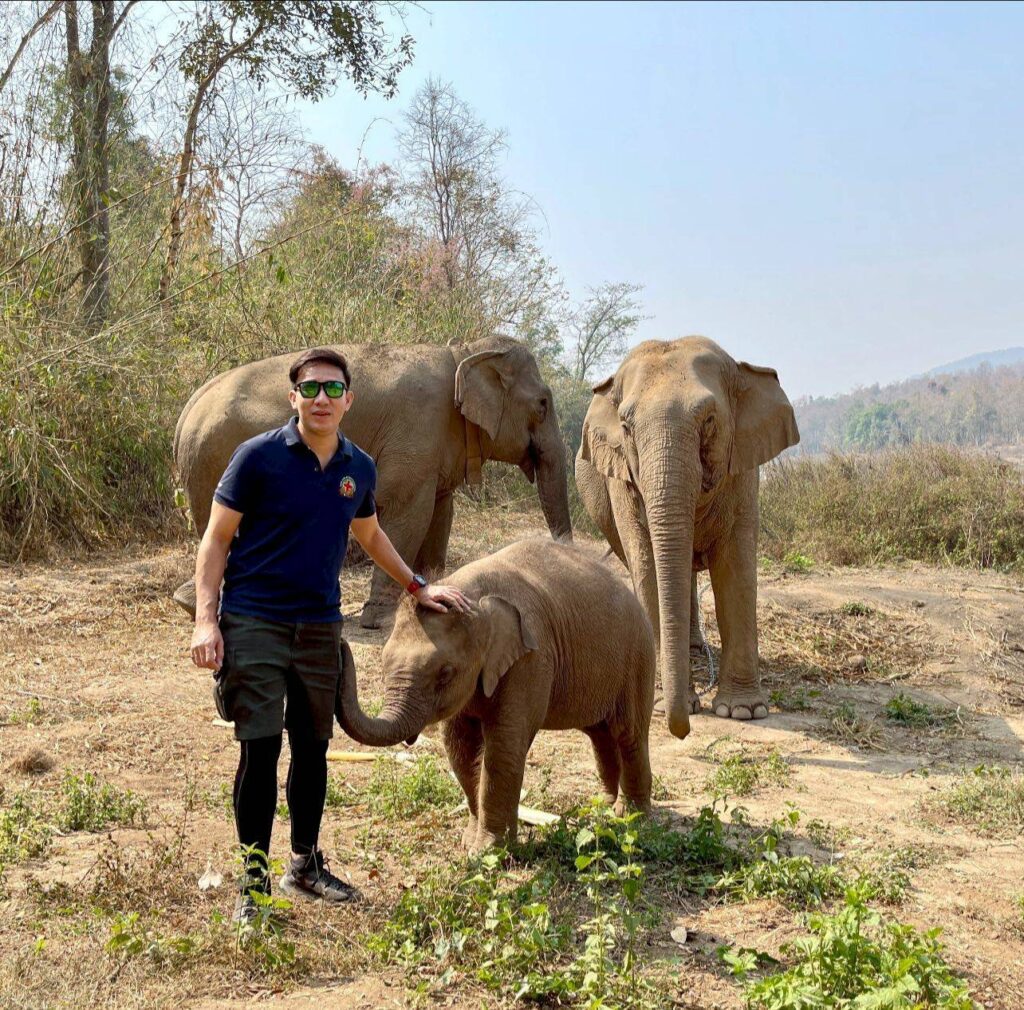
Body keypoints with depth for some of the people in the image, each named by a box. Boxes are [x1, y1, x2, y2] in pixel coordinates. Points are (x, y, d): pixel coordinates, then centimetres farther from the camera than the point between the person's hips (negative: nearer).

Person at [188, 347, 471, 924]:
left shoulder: (359, 469, 6)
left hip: (321, 627, 5)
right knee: (261, 750, -7)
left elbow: (369, 534, 25)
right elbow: (217, 538, -6)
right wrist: (205, 619, -14)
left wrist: (417, 585, 23)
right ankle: (254, 882, 7)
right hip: (254, 623, -5)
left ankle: (307, 865, 31)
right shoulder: (259, 456, -8)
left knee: (313, 747, 14)